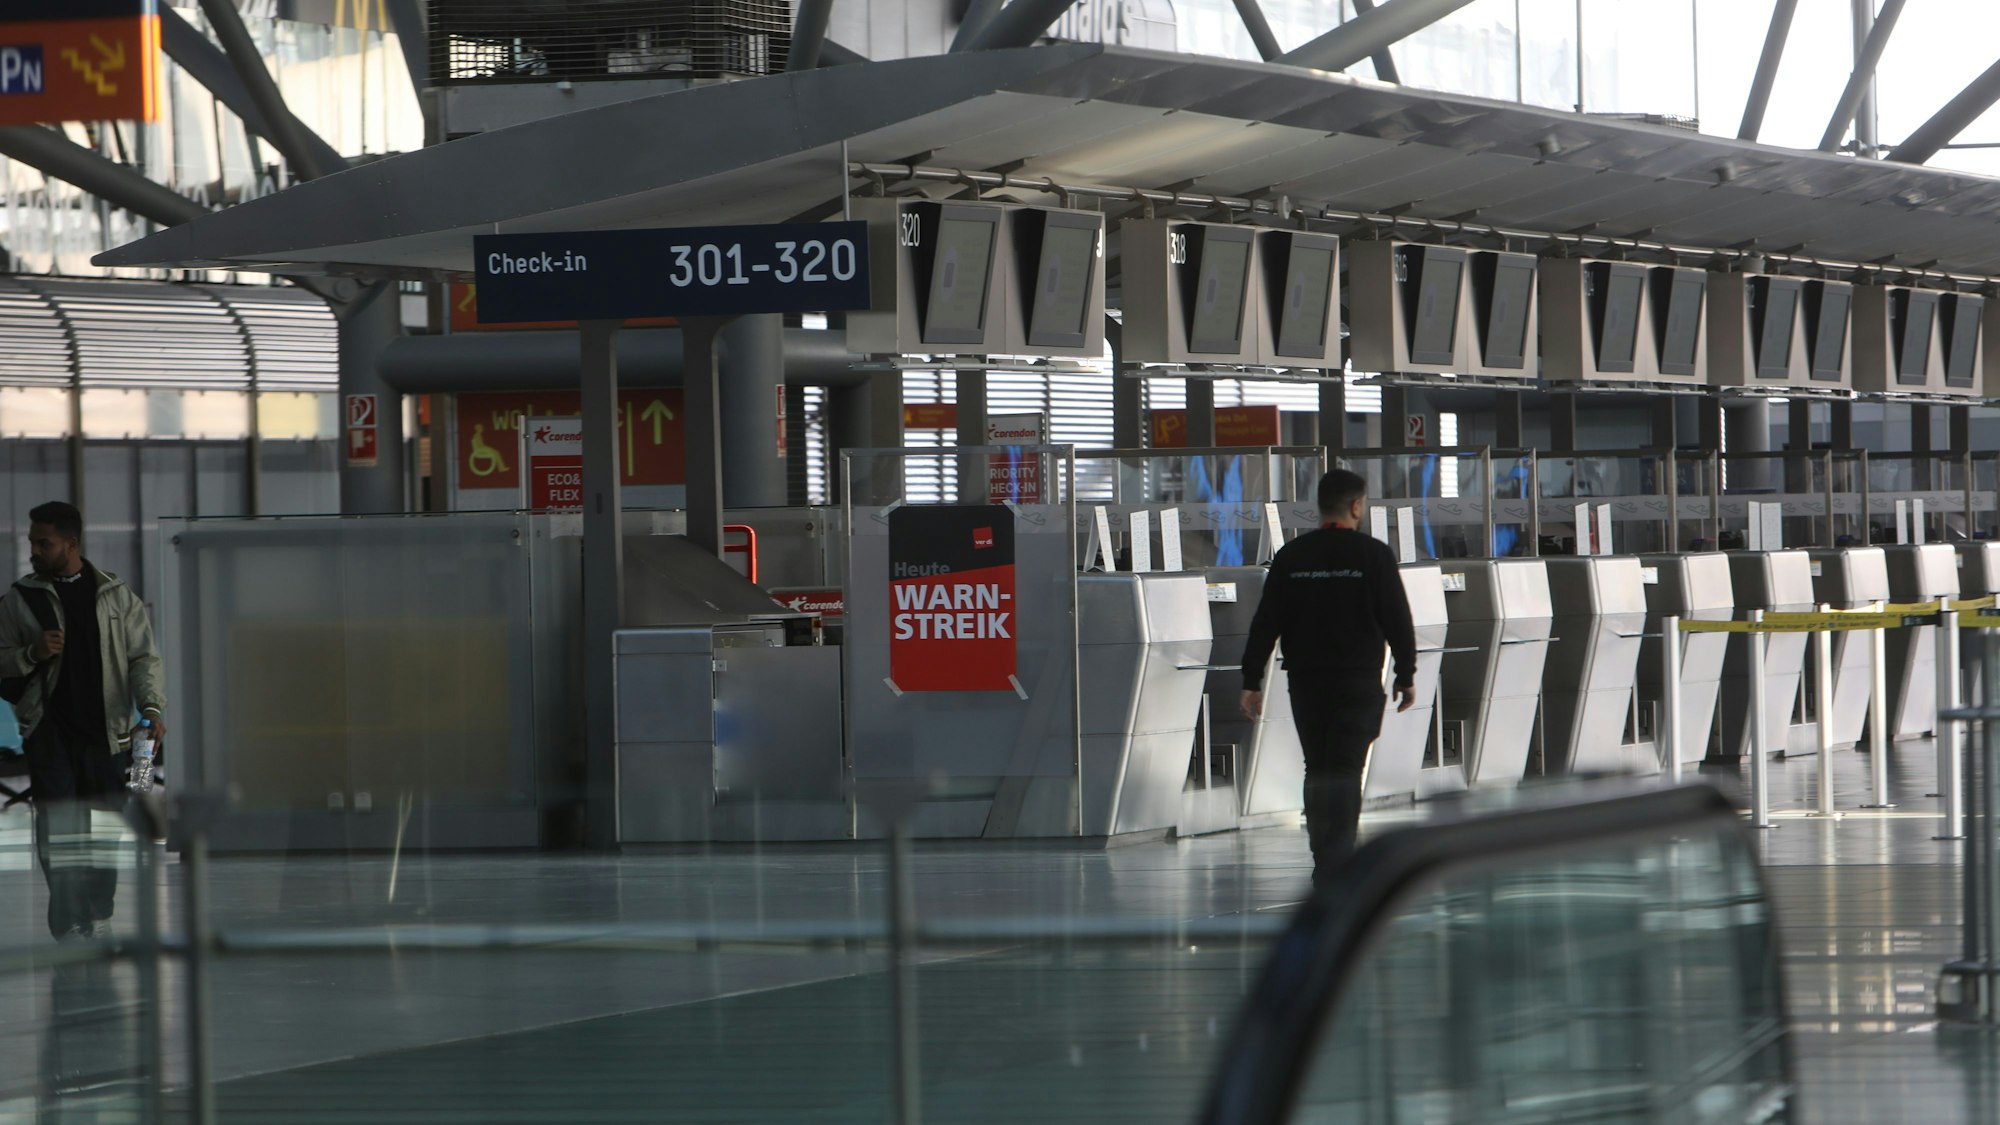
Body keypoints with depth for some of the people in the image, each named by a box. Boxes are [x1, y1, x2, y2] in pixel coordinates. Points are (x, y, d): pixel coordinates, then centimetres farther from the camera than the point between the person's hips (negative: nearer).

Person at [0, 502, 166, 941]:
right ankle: (70, 925, -9)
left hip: (106, 730, 1)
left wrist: (152, 707, -13)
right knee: (59, 827, -9)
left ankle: (99, 916, 20)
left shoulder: (118, 596, 7)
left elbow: (144, 657, 3)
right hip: (49, 731, -1)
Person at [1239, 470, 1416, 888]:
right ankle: (1333, 873, -12)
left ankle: (1327, 866, 19)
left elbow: (1265, 624, 2)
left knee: (1318, 771, 14)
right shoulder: (1373, 555, -6)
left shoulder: (1291, 557, 3)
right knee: (1344, 774, -4)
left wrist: (1252, 681, 5)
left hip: (1306, 683, 3)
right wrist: (1406, 676, 5)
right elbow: (1398, 621, -4)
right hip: (1358, 682, -3)